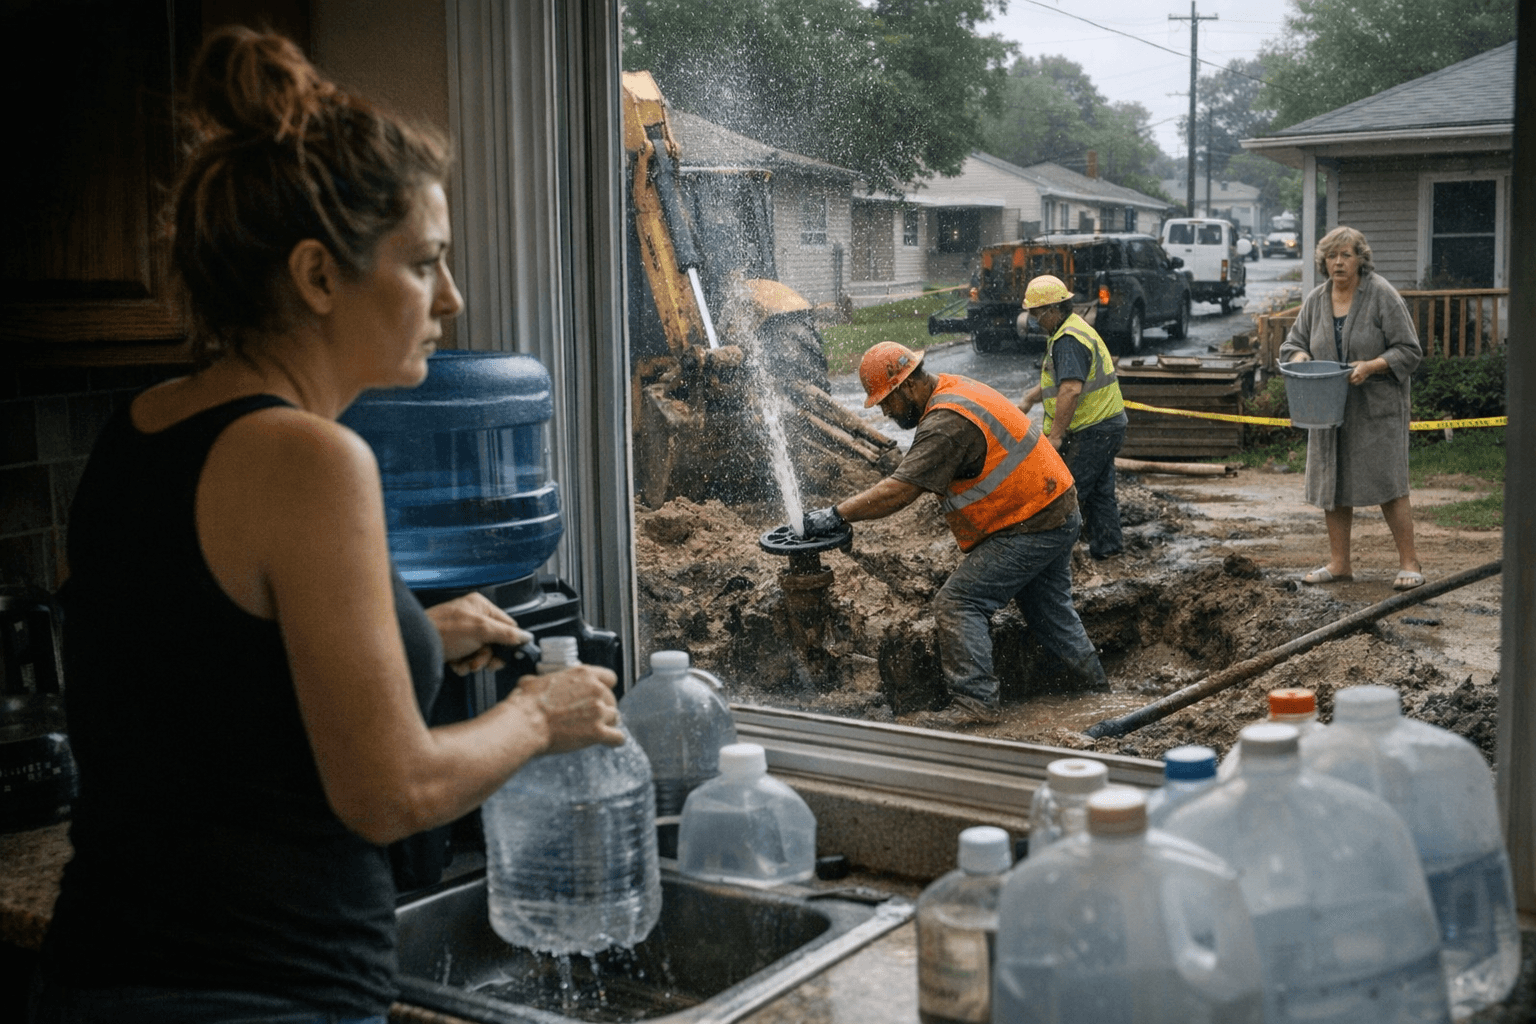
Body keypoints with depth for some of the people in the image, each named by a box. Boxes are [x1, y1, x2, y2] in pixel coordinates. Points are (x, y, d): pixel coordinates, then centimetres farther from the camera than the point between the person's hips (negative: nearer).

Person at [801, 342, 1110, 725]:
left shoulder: (947, 422, -24)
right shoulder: (955, 389, 9)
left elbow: (900, 491, -30)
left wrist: (836, 514, -27)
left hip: (1029, 528, -11)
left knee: (958, 604, -11)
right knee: (1049, 609, 24)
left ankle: (974, 703, -14)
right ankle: (1095, 685, 37)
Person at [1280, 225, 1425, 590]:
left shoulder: (1382, 295, -8)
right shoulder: (1316, 300, 6)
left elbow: (1409, 350, -8)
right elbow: (1293, 342, 15)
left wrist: (1372, 366, -23)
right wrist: (1298, 355, -8)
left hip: (1377, 407, -5)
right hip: (1330, 408, 5)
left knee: (1387, 483, -7)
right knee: (1331, 483, 8)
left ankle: (1409, 563, 3)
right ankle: (1339, 562, 18)